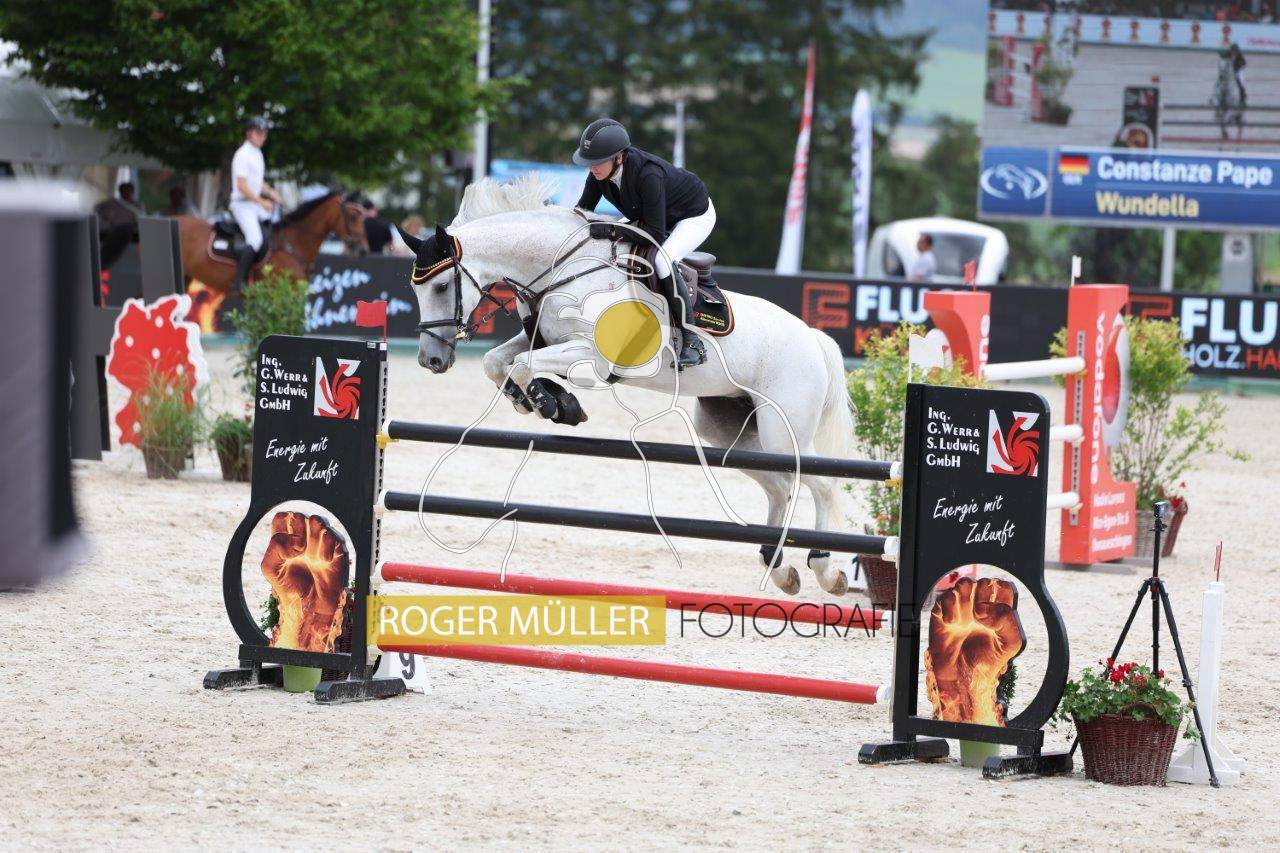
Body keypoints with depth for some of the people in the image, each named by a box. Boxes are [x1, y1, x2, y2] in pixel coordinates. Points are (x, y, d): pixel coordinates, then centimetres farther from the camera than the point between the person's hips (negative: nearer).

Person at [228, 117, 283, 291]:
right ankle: (239, 281, -24)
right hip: (242, 203, -10)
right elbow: (241, 185, -20)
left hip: (256, 203, 10)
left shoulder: (258, 154, 15)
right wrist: (262, 202, -21)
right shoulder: (243, 155, -13)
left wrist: (272, 194, 7)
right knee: (255, 239, -23)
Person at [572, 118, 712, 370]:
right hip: (652, 216, 9)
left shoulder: (648, 175, -40)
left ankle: (693, 342, -23)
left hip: (695, 216, -8)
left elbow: (656, 234, -37)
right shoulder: (600, 171, -19)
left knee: (662, 261, -31)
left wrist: (612, 230, -42)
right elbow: (584, 209, -4)